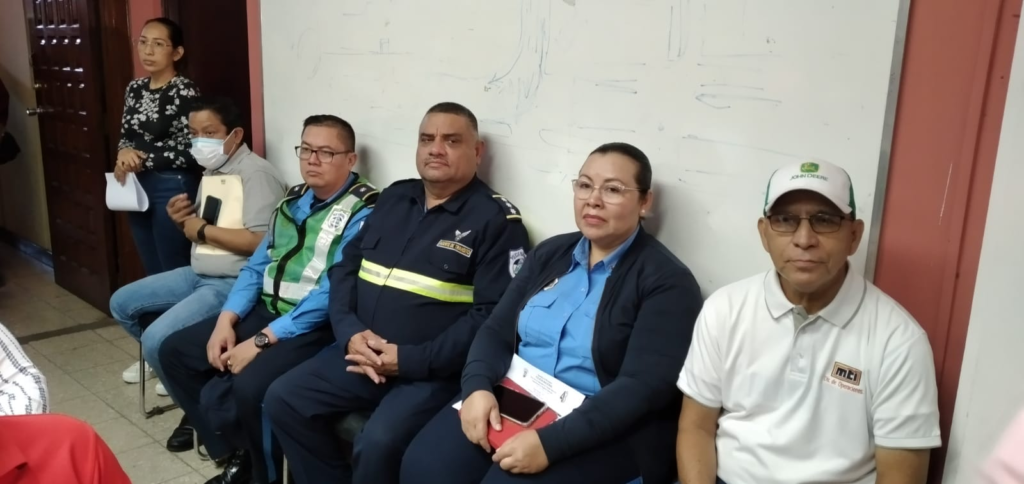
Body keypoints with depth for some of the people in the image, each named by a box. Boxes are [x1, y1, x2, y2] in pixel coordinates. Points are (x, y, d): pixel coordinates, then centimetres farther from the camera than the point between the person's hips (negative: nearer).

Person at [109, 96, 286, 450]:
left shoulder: (256, 173, -17)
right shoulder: (211, 172, 13)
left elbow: (260, 241, -27)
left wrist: (203, 229, -17)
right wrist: (183, 221, -1)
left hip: (234, 282, -10)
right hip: (199, 274, 10)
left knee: (157, 340, -22)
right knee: (121, 304, 16)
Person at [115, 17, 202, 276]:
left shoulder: (184, 91, -13)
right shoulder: (135, 88, 9)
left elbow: (190, 152, -17)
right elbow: (126, 134, 17)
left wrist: (142, 160, -15)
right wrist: (124, 152, -6)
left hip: (173, 189, -7)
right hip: (137, 187, 7)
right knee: (151, 271, 16)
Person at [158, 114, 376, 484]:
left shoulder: (362, 213, -14)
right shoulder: (294, 200, 13)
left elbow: (331, 294, -21)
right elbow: (257, 266, 14)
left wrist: (261, 342, -21)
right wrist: (226, 320, -2)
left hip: (314, 328, -9)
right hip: (264, 312, 9)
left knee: (247, 388, -30)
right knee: (174, 351, 6)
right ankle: (234, 452, 14)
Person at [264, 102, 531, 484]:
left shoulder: (496, 219, -6)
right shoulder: (394, 198, 14)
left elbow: (492, 315, -15)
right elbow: (345, 267, 13)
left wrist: (409, 360, -18)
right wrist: (350, 333, -6)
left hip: (433, 371, -6)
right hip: (362, 353, 7)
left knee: (379, 443, -27)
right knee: (283, 400, -4)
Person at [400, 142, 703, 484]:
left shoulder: (667, 281, -7)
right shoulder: (551, 253, 11)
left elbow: (645, 386, -17)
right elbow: (497, 331, 9)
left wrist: (550, 442, -25)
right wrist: (477, 387, -12)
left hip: (606, 431, -4)